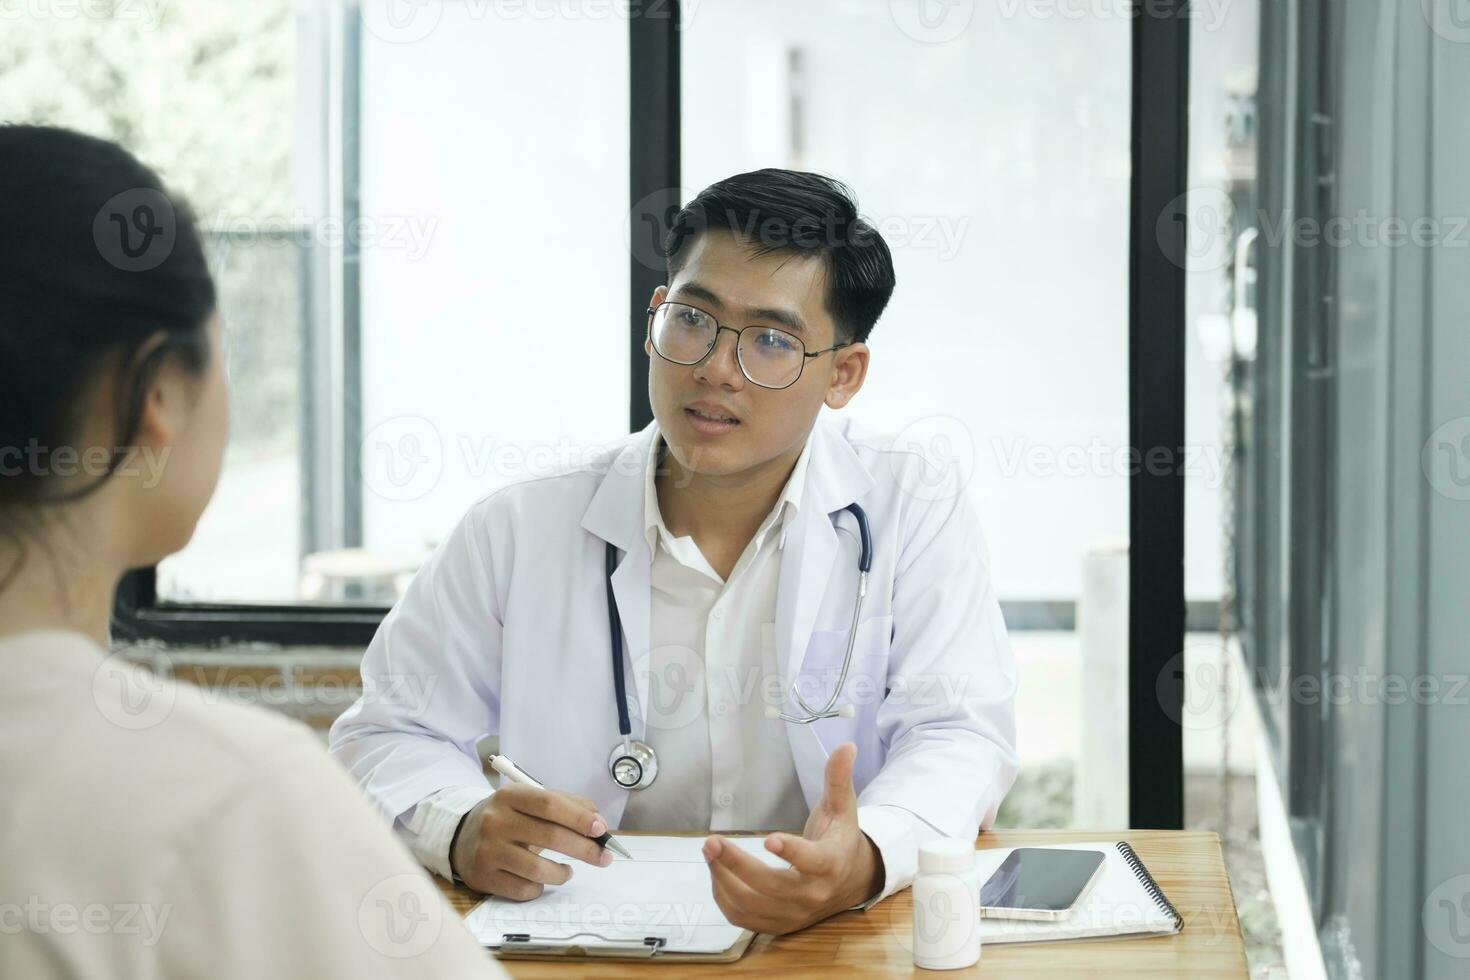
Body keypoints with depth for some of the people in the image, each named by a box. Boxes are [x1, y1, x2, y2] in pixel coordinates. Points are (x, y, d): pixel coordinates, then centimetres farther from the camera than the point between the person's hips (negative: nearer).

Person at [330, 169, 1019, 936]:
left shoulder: (916, 516, 0)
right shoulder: (518, 531, 3)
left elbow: (957, 735, -8)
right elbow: (390, 735, 6)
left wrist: (868, 860, -30)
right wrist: (463, 832, -17)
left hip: (832, 945, 0)